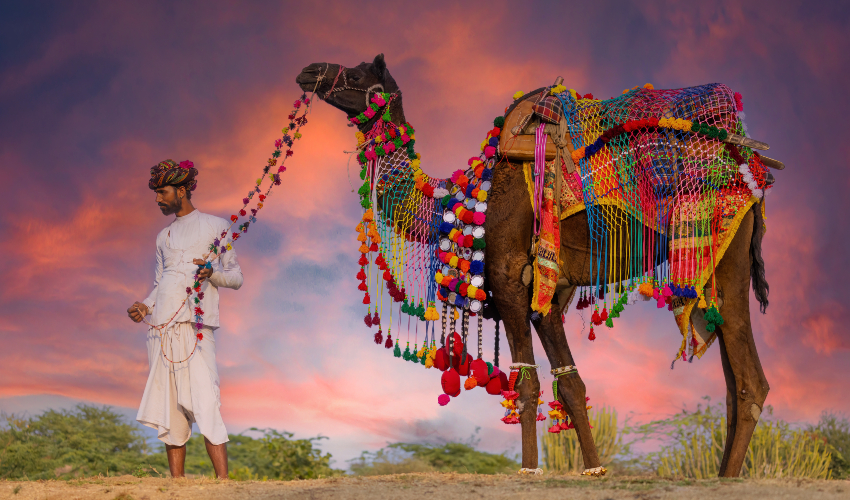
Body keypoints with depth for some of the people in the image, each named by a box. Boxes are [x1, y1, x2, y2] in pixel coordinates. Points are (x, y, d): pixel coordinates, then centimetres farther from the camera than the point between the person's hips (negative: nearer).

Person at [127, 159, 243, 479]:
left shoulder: (215, 227, 10)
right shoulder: (164, 237, 24)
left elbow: (236, 278, 7)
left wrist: (212, 273, -14)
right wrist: (146, 306, 5)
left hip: (196, 326, -5)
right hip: (162, 328, 5)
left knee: (205, 406, -15)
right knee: (168, 412, 1)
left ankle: (223, 483, -17)